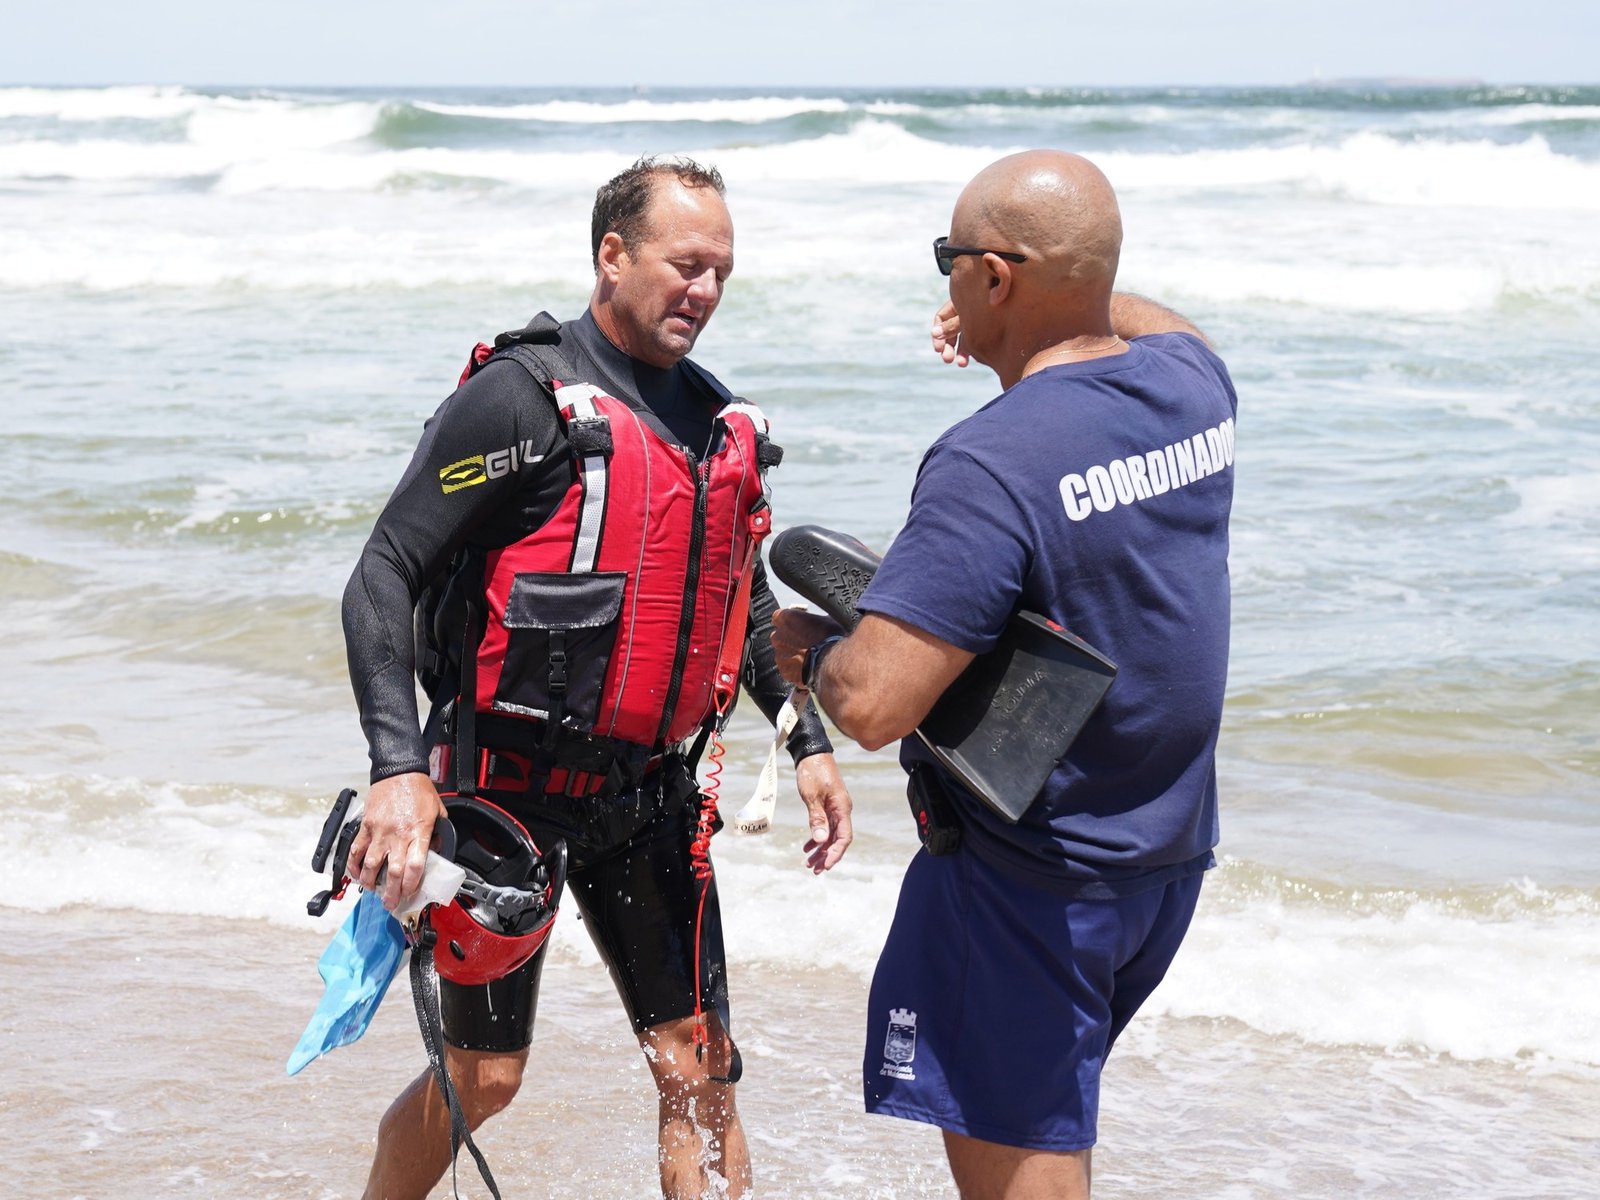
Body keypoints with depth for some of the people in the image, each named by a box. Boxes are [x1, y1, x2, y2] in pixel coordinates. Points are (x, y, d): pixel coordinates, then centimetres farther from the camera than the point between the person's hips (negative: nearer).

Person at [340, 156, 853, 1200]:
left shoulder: (720, 423, 9)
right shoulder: (520, 397, -12)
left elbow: (746, 597, 24)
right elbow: (384, 578, -16)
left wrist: (808, 741, 15)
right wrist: (399, 766, -25)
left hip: (648, 797, 6)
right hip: (506, 785, -6)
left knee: (701, 1072, 4)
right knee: (485, 1078, 4)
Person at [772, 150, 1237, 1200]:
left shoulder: (994, 465, -26)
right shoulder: (1194, 377, -2)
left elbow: (873, 705, -30)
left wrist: (812, 647, -10)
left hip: (1031, 884, -8)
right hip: (1172, 853, 8)